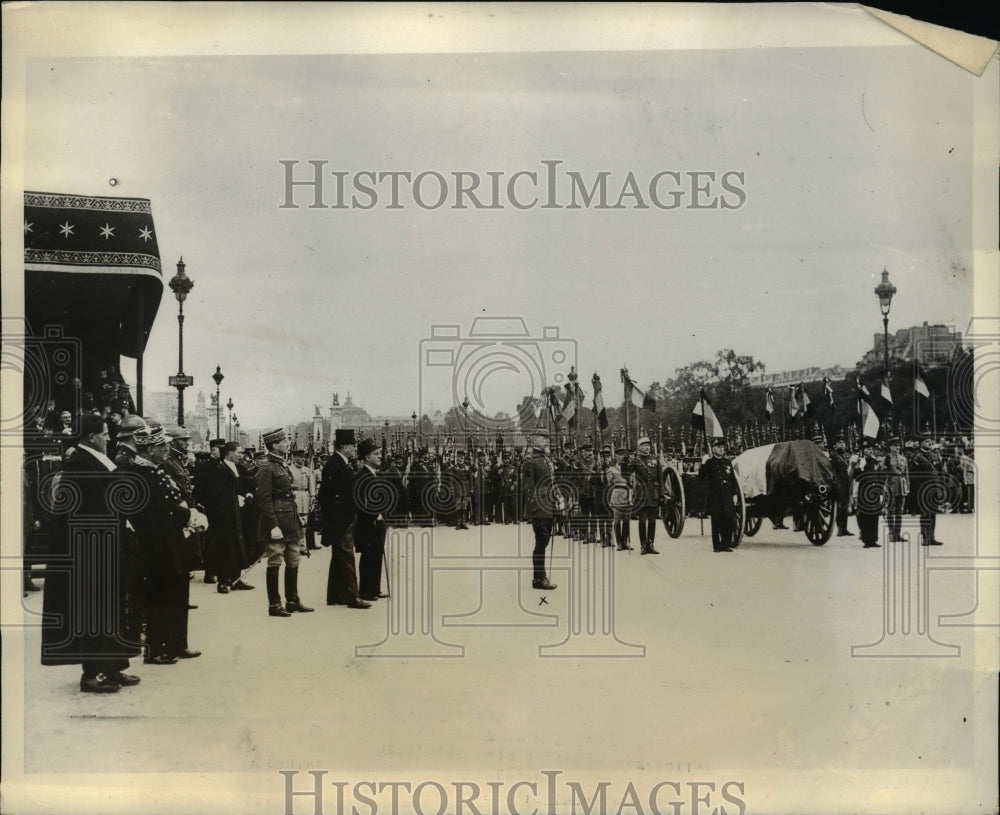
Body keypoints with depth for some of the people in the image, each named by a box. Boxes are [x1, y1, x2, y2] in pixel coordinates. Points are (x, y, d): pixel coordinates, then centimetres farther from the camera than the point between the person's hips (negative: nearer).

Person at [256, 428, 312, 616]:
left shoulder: (283, 465, 14)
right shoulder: (266, 469, -13)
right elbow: (264, 500, -17)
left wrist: (296, 521, 16)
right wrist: (273, 527, -21)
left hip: (290, 522, 9)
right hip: (276, 522, -9)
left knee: (293, 562, 13)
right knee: (275, 563, -1)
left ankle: (292, 600, 24)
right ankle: (274, 605, 6)